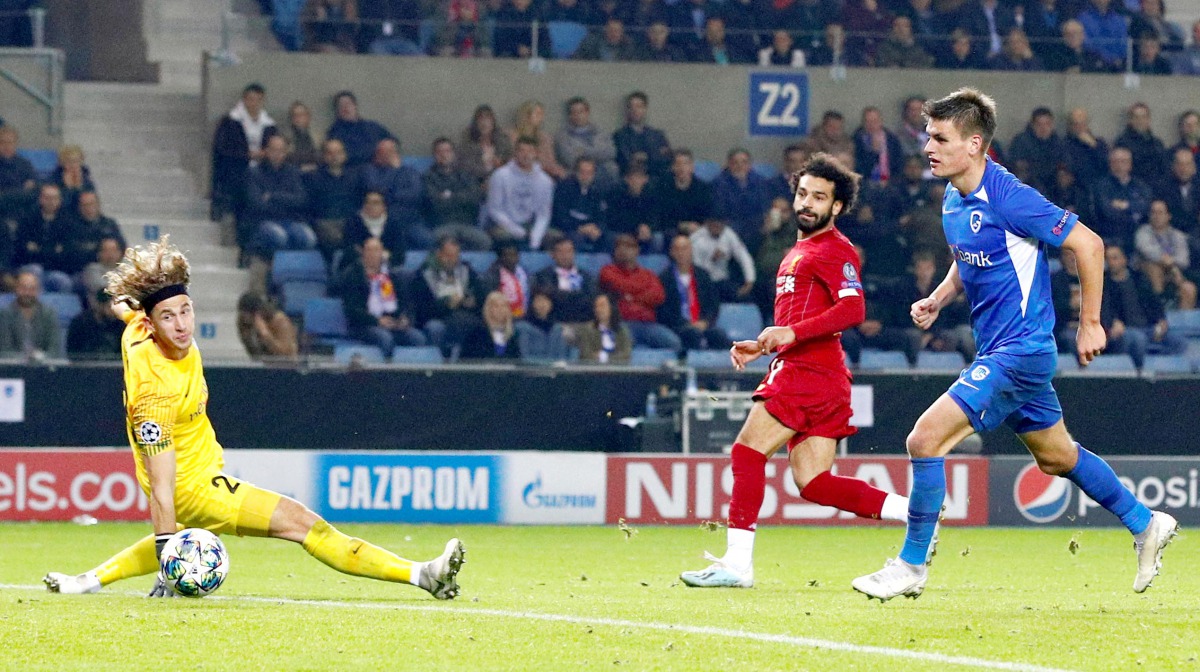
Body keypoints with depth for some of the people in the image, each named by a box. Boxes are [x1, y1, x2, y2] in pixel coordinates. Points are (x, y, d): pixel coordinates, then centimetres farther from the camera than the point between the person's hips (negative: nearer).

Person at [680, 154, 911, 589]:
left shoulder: (835, 250, -5)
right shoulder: (799, 252, 25)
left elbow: (852, 310, -21)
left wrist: (792, 333, -26)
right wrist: (761, 346, 22)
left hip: (811, 371, -10)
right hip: (796, 370, 10)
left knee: (748, 452, -12)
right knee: (814, 483, 2)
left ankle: (737, 563, -12)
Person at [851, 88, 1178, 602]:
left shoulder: (1008, 198, -21)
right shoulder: (954, 203, 6)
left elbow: (1088, 244, -16)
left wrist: (1090, 324, -11)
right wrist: (937, 300, 6)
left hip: (1021, 350, -10)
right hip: (997, 349, 10)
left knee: (926, 439, -16)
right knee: (1056, 457, 22)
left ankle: (911, 566, -5)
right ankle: (1146, 525, 38)